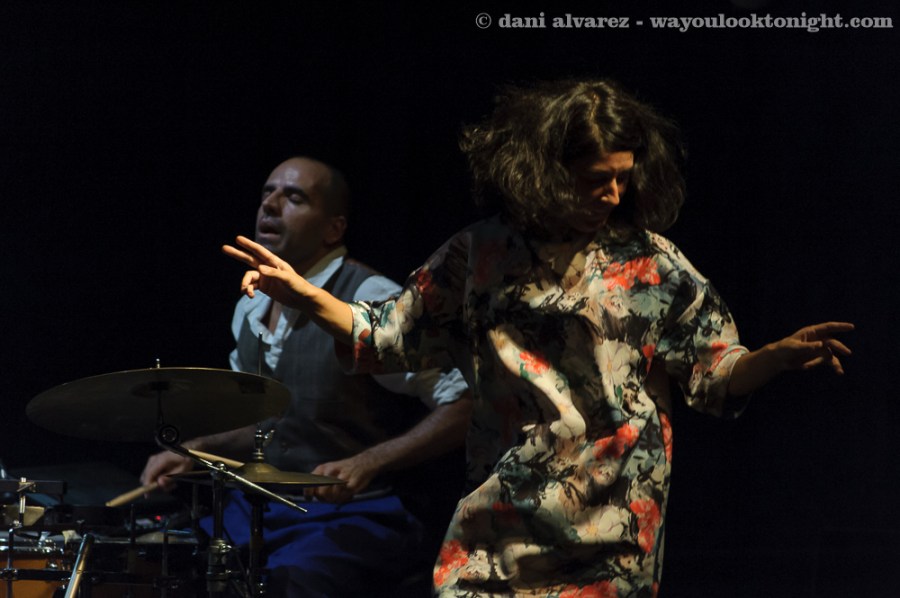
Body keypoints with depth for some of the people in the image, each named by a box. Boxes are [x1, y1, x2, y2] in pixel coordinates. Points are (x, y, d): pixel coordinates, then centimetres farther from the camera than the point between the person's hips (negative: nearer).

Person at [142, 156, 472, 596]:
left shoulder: (371, 303, -15)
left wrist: (367, 464, -24)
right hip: (263, 506, 8)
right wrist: (195, 451, 7)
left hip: (366, 515, -7)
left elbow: (466, 407, -16)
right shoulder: (251, 309, 10)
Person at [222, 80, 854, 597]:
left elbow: (715, 372, -2)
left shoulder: (649, 261, 1)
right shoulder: (482, 253, 6)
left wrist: (777, 357, -22)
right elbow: (395, 335, 12)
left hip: (611, 516, -2)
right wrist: (302, 293, 1)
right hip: (506, 506, 2)